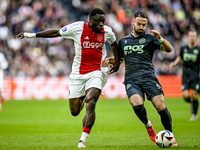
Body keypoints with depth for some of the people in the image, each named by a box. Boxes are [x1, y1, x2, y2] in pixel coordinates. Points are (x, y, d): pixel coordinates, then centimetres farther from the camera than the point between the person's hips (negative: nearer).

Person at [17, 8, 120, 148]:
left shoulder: (107, 31, -2)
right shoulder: (77, 28, -8)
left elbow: (114, 44, 20)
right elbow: (56, 33, 3)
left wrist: (117, 63, 30)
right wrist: (32, 35, 5)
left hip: (96, 72, 0)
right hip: (78, 73, 1)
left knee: (90, 103, -23)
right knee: (74, 111, 4)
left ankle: (83, 139, -19)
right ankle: (82, 99, 42)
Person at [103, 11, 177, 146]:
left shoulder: (149, 38, 10)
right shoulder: (123, 41, 21)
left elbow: (169, 49, -1)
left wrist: (160, 39, -18)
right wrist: (109, 60, 15)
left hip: (148, 77, -2)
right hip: (131, 80, 2)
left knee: (161, 107, -15)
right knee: (137, 105, -27)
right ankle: (148, 126, 3)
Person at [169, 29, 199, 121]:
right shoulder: (183, 48, 6)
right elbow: (180, 58, 24)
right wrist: (174, 63, 7)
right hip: (185, 75, 2)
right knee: (185, 95, -11)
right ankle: (192, 103, 25)